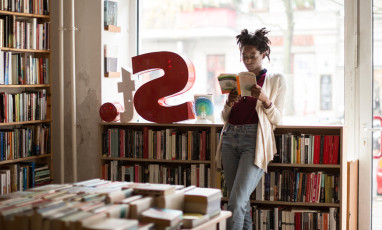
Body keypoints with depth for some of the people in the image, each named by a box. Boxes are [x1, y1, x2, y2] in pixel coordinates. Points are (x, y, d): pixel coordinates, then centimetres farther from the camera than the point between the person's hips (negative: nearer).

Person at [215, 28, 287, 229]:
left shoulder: (276, 80, 6)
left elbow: (277, 120, 1)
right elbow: (225, 117, 17)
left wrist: (265, 100, -17)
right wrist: (229, 103, -5)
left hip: (255, 141, -5)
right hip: (230, 138, 5)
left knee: (236, 201, -16)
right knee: (240, 201, 6)